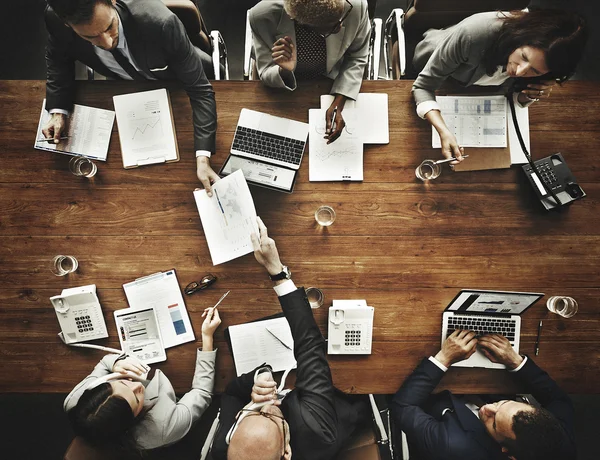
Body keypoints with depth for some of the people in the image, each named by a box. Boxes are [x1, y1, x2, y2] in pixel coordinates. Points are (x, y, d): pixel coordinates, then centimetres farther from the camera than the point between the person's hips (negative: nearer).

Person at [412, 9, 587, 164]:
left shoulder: (545, 55, -34)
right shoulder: (474, 33, -50)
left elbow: (518, 99, -15)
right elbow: (423, 85, -43)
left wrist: (531, 94, -40)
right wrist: (444, 131, -57)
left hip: (475, 84, 3)